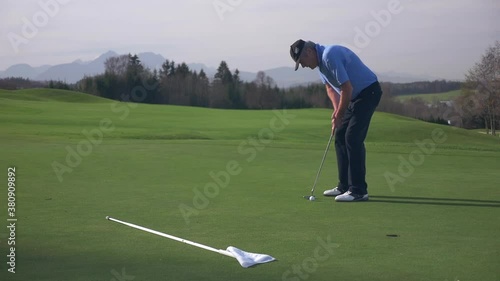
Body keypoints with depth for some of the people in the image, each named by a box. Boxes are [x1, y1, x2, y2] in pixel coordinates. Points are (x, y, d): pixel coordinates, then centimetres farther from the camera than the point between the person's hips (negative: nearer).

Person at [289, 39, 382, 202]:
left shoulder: (330, 56, -25)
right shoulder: (320, 61, 7)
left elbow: (347, 89, -25)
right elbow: (330, 87, 17)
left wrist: (338, 116, -14)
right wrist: (336, 109, 0)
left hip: (368, 92, -10)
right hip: (355, 96, 10)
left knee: (353, 138, -15)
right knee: (340, 136, 9)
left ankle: (359, 190, -12)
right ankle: (344, 186, 15)